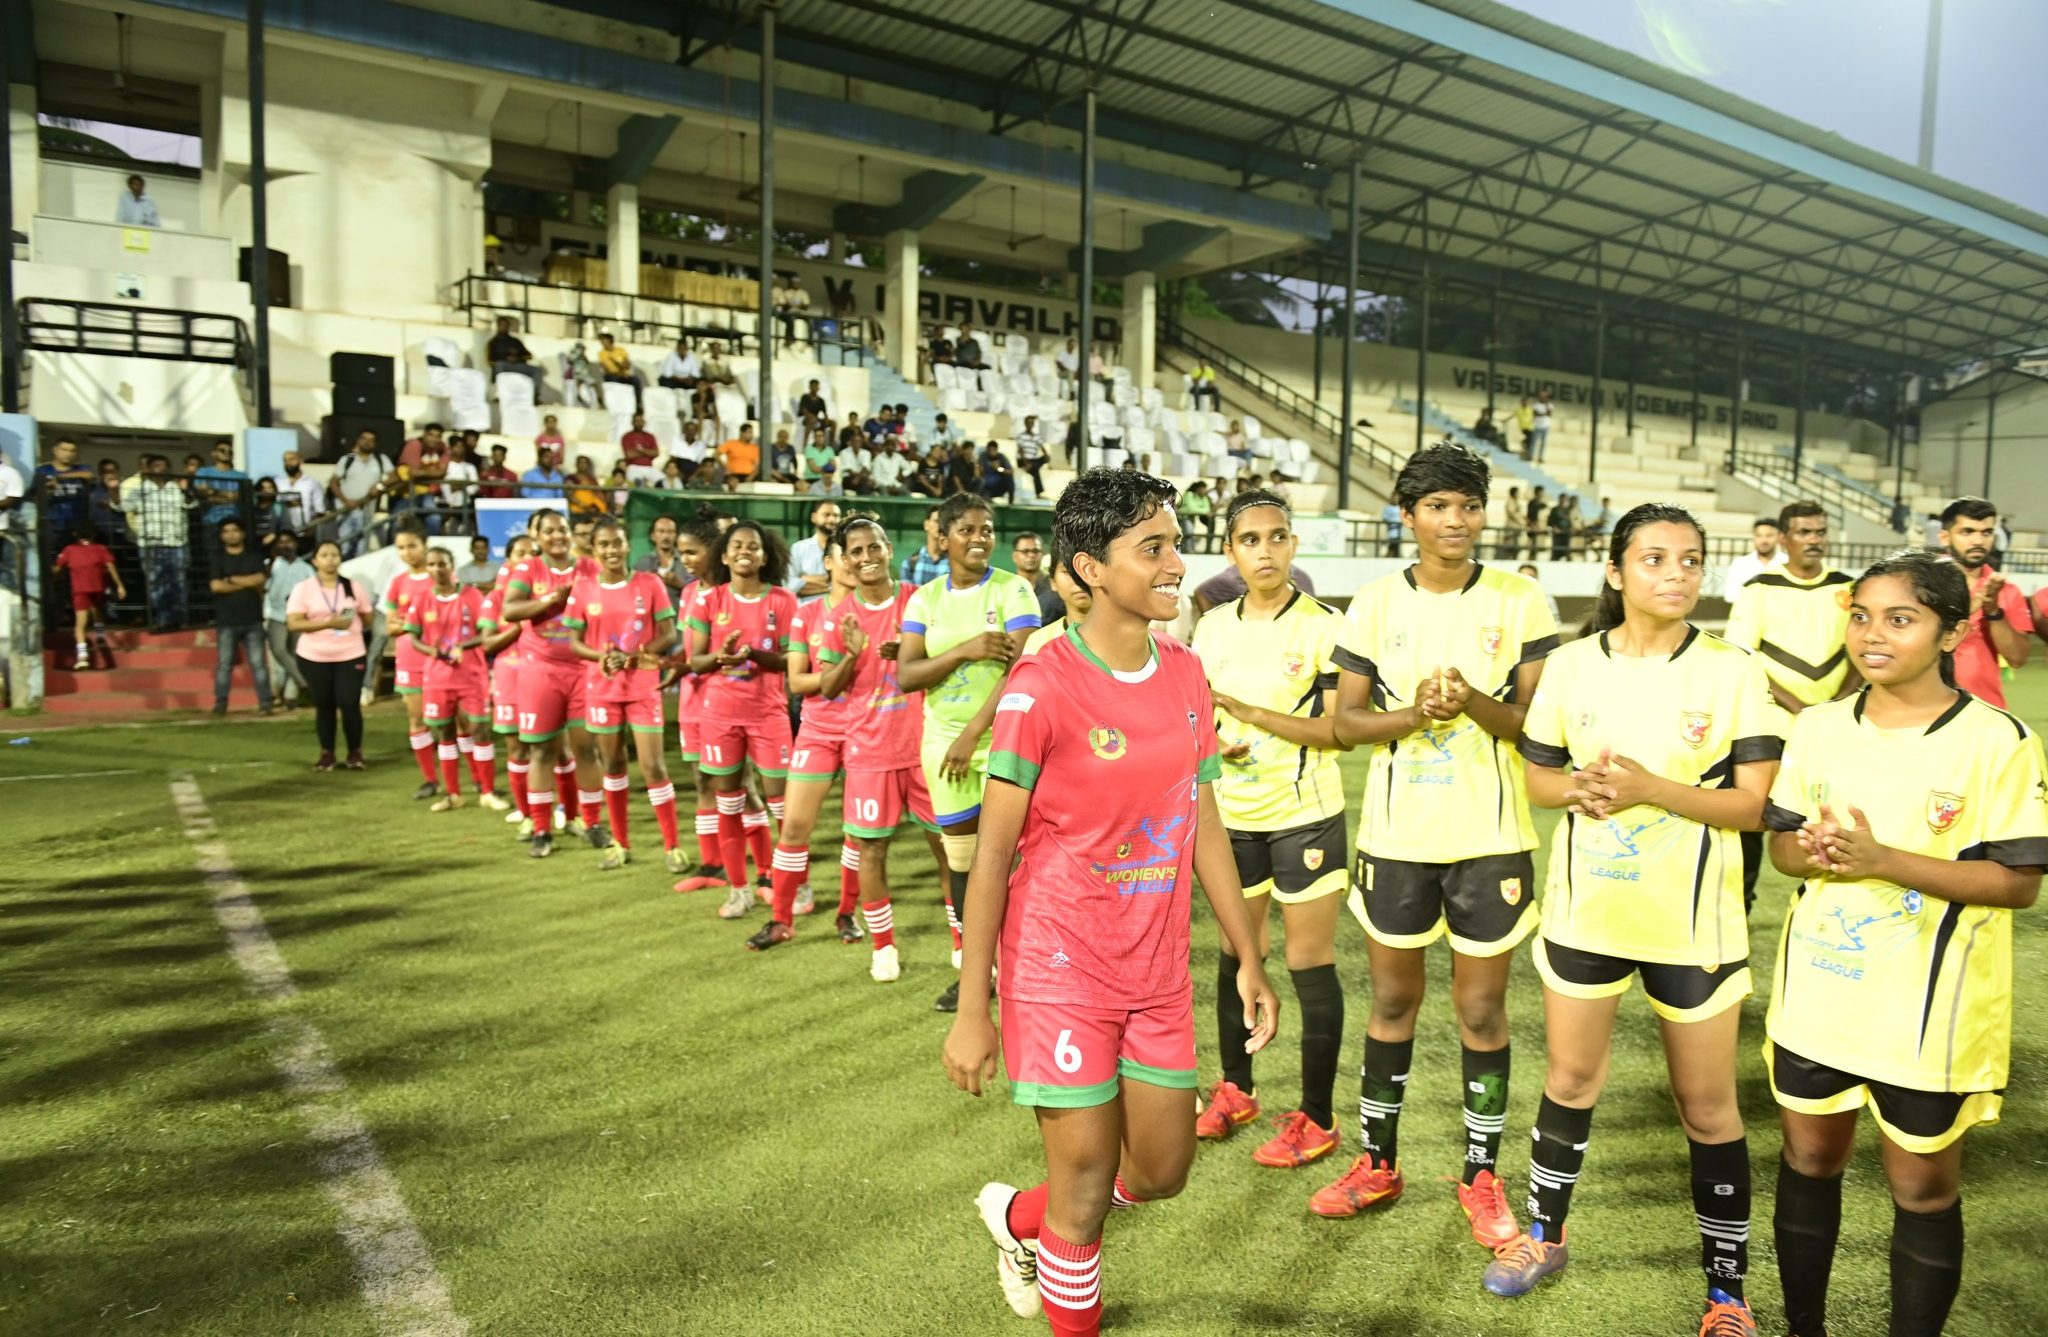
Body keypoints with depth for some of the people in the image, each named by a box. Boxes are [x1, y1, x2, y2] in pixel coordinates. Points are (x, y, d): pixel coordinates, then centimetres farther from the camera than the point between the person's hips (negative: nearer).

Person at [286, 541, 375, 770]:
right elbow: (293, 624, -11)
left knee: (350, 704, -6)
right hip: (313, 658, 0)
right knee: (323, 705, 7)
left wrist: (350, 626, -6)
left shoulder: (354, 587, 5)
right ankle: (326, 754, 19)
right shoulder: (303, 588, -3)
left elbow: (367, 618, 12)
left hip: (351, 656, 0)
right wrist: (328, 624, -20)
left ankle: (355, 753, 10)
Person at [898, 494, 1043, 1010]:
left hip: (1002, 737, -4)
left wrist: (972, 734, -19)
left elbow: (1020, 669, -15)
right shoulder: (926, 597, 5)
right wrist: (965, 650, -17)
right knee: (960, 858, 10)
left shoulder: (1013, 589, -6)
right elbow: (906, 675, -2)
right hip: (943, 741, 4)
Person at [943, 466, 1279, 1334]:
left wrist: (1248, 959, 11)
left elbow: (1205, 825, 10)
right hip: (1061, 970, -6)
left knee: (1161, 1171, 16)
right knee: (1087, 1190, 5)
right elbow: (993, 854, -13)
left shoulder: (1185, 675, 2)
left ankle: (1020, 1219, 45)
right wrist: (971, 1011, -11)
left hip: (1159, 971, 6)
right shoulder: (1042, 688, -17)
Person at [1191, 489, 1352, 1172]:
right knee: (1236, 953, 15)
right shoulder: (1212, 627, 6)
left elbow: (1340, 730, -14)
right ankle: (1235, 1089, 33)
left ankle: (1316, 1118, 15)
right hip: (1232, 815, 5)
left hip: (1305, 815, -5)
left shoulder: (1324, 625, -10)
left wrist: (1254, 713, -22)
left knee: (1310, 964, 1)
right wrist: (1214, 742, -7)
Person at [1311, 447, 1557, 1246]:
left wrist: (1476, 705, -23)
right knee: (1392, 1001, 14)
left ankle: (1481, 1174, 26)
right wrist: (1415, 712, -19)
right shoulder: (1376, 604, 0)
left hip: (1491, 836, -1)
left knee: (1482, 1010, 8)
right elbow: (1345, 721, -1)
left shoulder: (1520, 602, -3)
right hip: (1396, 834, 1)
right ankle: (1377, 1162, 29)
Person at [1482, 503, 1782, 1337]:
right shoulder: (1571, 664, -2)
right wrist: (1582, 788, -16)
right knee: (1571, 1078, 16)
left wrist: (1651, 787, -24)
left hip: (1691, 920, -2)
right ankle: (1545, 1234, 37)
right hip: (1585, 908, 2)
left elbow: (1753, 803, -11)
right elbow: (1538, 777, 6)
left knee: (1707, 1105, 9)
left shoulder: (1733, 671, -9)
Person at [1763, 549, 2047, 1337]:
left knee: (1923, 1191, 12)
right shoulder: (1818, 727, 1)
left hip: (1929, 1012, -4)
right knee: (1808, 1163, 17)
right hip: (1817, 997, 4)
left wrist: (1882, 860, -25)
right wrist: (1816, 854, -18)